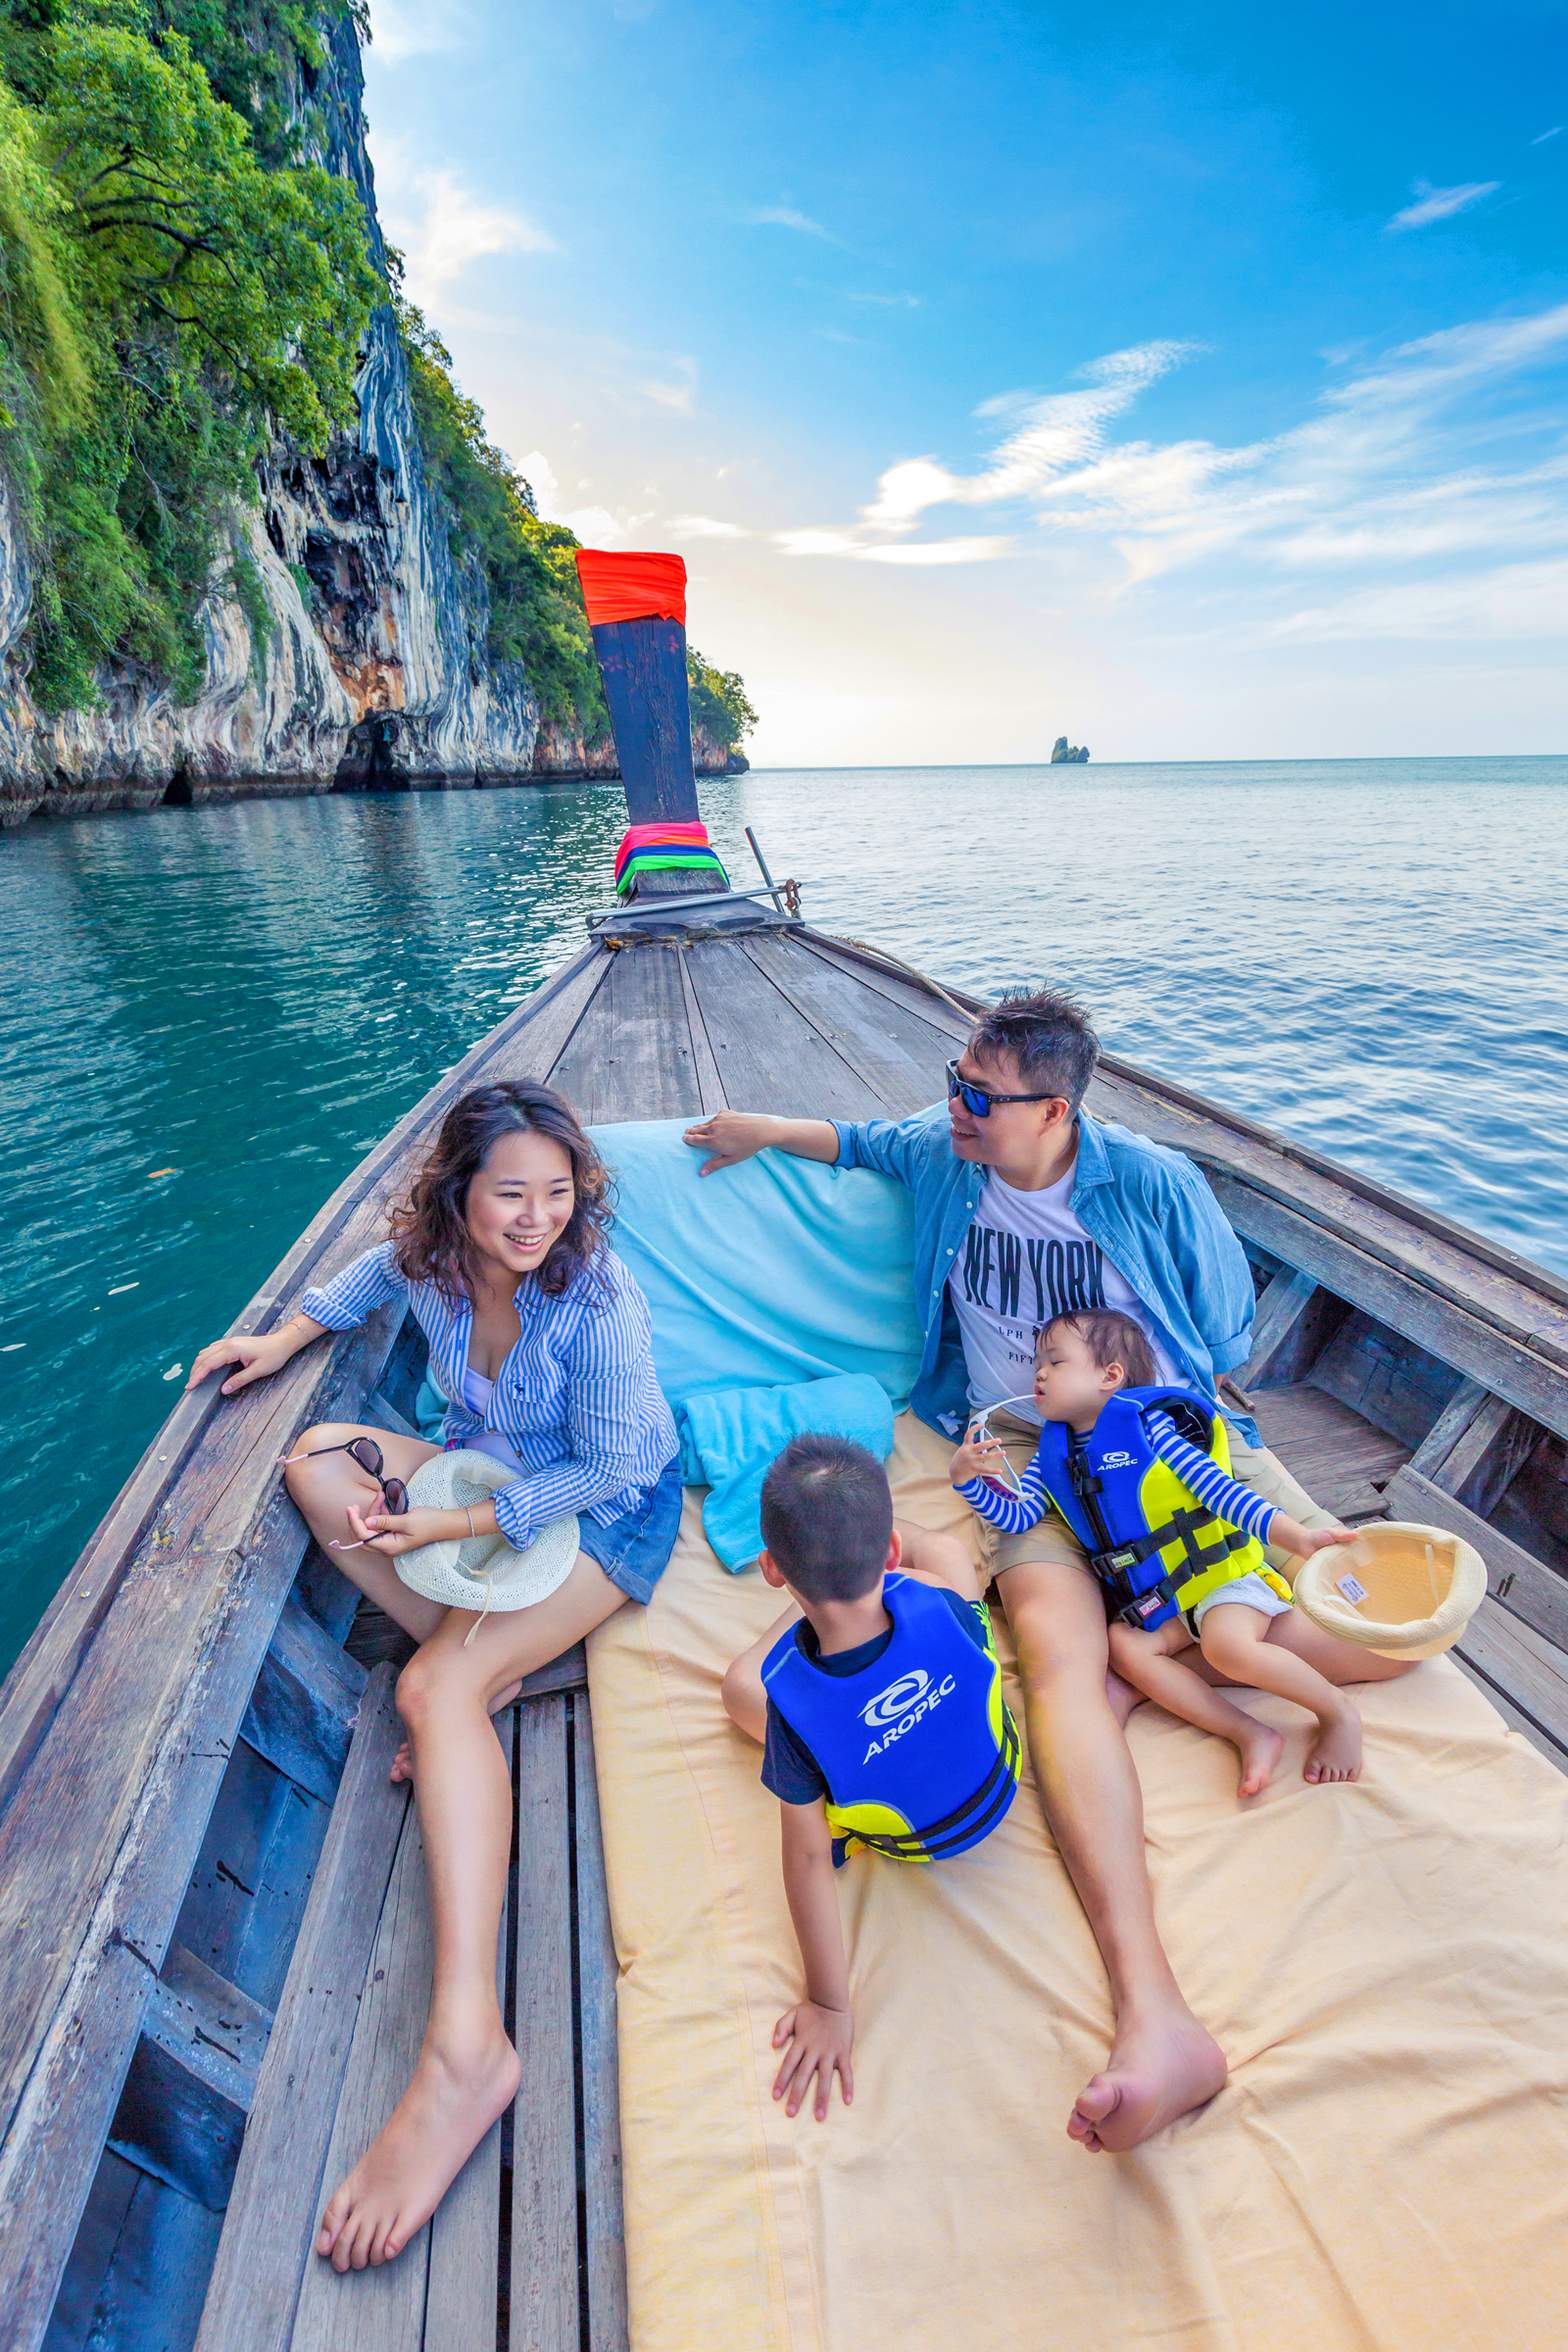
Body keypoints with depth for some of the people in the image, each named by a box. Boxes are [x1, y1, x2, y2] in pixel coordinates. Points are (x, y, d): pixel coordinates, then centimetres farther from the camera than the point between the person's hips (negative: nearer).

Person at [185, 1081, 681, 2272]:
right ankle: (483, 1668, -10)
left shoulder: (597, 1297, -30)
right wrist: (286, 1336, 12)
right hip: (487, 1470, 7)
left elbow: (608, 1468, -24)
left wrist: (459, 1524, -26)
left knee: (437, 1689, -26)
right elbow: (381, 1267, 16)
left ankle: (466, 2051, -25)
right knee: (318, 1461, -8)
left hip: (607, 1513, -7)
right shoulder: (433, 1257, -11)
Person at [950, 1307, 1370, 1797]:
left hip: (1220, 1570, -5)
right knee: (1124, 1644, -20)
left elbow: (1220, 1489, -14)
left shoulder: (1144, 1423, -10)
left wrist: (1296, 1537, -25)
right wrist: (967, 1479, -16)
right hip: (1156, 1600, 6)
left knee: (1227, 1645, -30)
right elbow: (1016, 1516, 1)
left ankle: (1339, 1713, -4)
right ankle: (1249, 1734, -16)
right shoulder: (1055, 1452, 7)